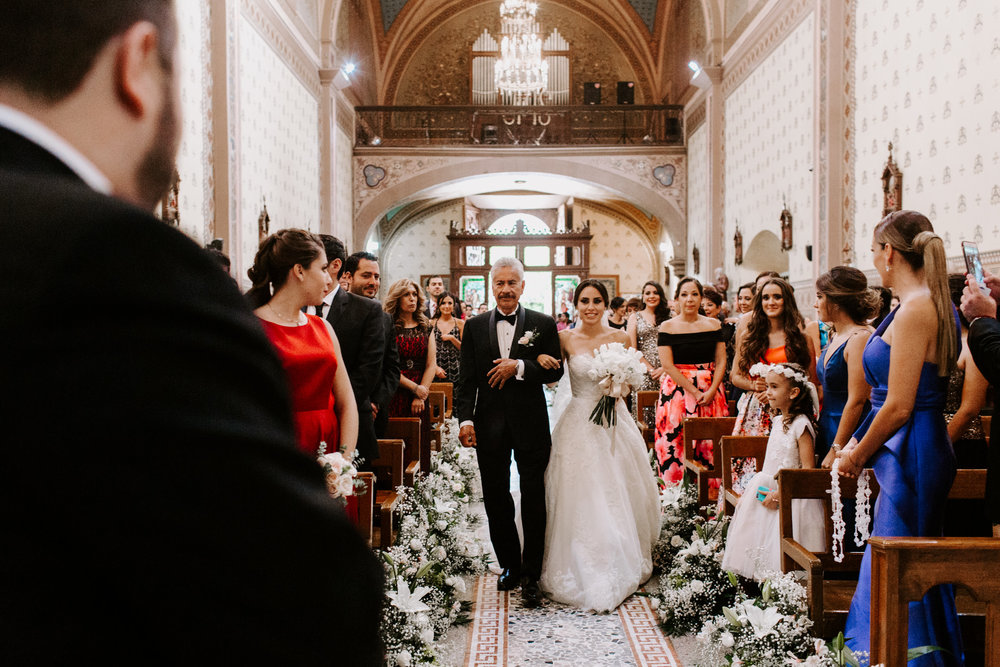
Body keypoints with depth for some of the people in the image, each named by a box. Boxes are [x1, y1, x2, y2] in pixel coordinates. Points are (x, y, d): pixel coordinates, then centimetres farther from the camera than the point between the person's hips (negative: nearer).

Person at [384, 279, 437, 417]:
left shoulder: (425, 327, 12)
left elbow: (432, 365, 6)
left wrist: (420, 397, -6)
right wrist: (415, 388, -12)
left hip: (421, 396, 4)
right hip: (394, 395, -3)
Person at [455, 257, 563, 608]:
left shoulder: (543, 324, 1)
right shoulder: (475, 326, 6)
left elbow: (555, 371, -4)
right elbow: (466, 378, 3)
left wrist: (519, 366, -17)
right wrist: (465, 418, -9)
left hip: (531, 424, -2)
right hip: (490, 426, 2)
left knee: (534, 502, 2)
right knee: (496, 501, 10)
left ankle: (531, 575, 13)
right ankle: (509, 565, 26)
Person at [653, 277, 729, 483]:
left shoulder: (714, 325, 7)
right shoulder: (667, 327, -1)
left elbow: (721, 361, 5)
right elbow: (667, 366, -7)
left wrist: (711, 391, -10)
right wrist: (695, 393, -13)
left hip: (711, 392, 2)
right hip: (677, 391, -2)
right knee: (677, 444, -5)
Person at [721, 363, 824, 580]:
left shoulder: (801, 424, -16)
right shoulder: (777, 421, 11)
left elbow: (808, 469, -21)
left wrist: (780, 494, -23)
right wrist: (753, 489, 12)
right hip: (768, 489, 8)